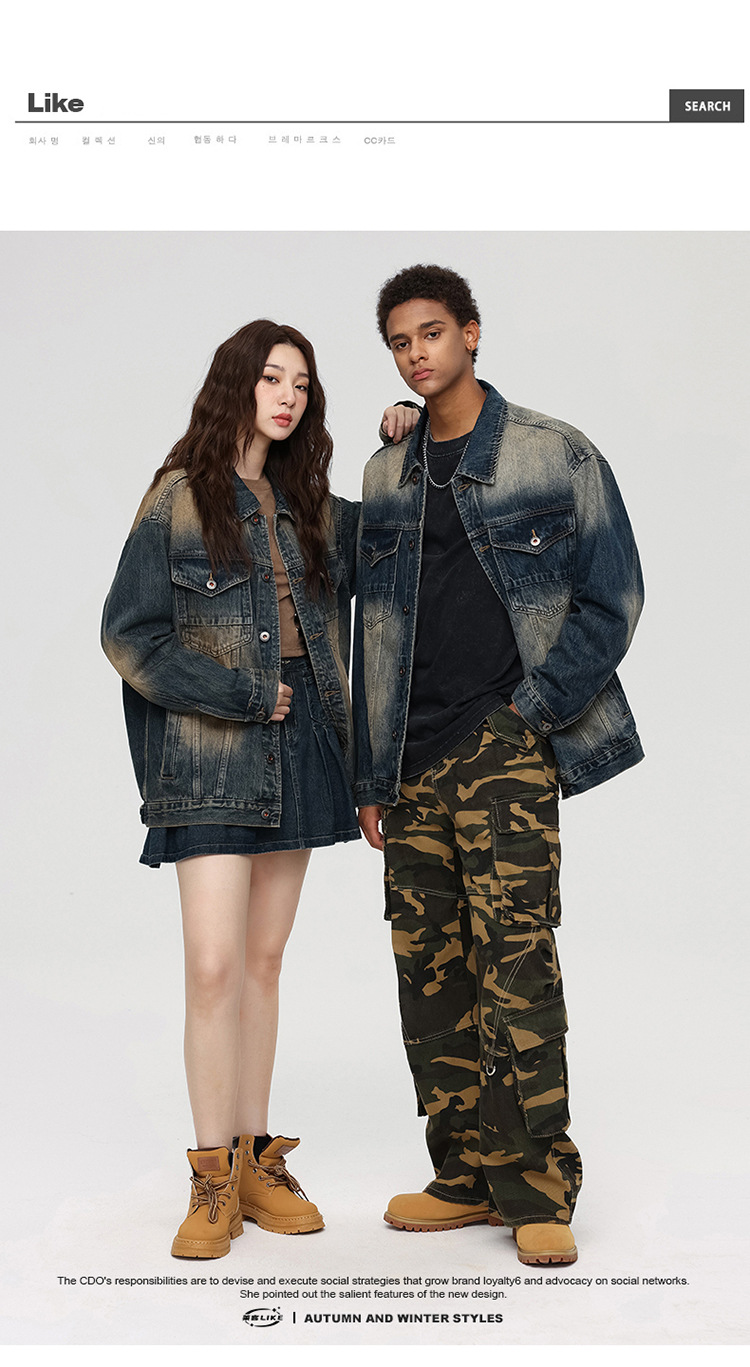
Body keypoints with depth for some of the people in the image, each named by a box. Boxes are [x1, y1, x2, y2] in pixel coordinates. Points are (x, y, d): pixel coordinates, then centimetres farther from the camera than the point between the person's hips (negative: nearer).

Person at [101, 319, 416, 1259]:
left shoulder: (309, 506, 13)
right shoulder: (180, 496, -2)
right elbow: (128, 634, -6)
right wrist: (240, 696, -9)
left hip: (298, 748, 5)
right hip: (210, 754, -5)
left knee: (263, 961, 9)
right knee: (214, 962, -9)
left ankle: (255, 1159, 19)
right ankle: (213, 1181, 4)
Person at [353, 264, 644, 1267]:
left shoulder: (557, 457, 3)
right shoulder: (384, 479, 15)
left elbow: (612, 595, 2)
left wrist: (535, 706, -8)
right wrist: (371, 777, 13)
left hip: (505, 747, -5)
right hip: (412, 762, 5)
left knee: (514, 955, -11)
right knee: (428, 967, 5)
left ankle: (539, 1188, 0)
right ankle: (470, 1176, 16)